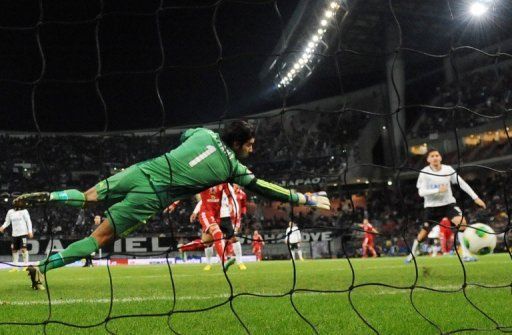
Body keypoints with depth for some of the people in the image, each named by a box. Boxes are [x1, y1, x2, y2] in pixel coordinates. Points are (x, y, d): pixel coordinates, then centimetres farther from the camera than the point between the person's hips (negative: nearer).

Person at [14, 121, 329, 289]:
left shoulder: (204, 133, 9)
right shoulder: (233, 167, -3)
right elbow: (267, 189, 3)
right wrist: (308, 198, 10)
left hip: (141, 170, 5)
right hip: (150, 197, -4)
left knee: (88, 197, 23)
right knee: (100, 238, 0)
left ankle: (46, 197, 3)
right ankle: (42, 267, -5)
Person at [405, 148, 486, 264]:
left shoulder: (448, 170, -7)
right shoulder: (424, 173, -12)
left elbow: (462, 183, -1)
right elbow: (421, 192, -18)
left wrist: (475, 198, -3)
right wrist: (438, 190, -28)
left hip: (448, 203, 1)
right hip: (431, 205, -1)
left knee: (462, 222, -23)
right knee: (424, 231, 3)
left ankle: (465, 254, -17)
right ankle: (412, 254, 27)